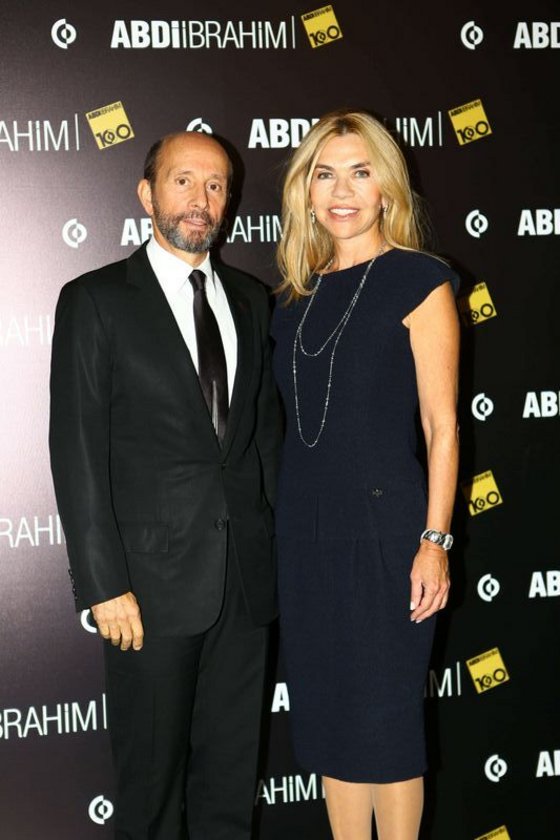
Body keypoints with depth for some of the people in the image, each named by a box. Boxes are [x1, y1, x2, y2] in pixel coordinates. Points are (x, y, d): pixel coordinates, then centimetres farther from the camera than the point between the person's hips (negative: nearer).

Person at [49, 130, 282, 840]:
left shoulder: (250, 300, 10)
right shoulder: (96, 301, -5)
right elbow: (77, 452, -9)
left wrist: (275, 539, 6)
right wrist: (103, 585, -13)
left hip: (246, 572, 5)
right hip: (154, 577, -4)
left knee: (232, 765, 16)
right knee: (151, 774, 10)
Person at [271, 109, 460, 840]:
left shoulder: (418, 281, -5)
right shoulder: (296, 297, 10)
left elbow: (441, 425, -8)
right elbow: (296, 420, 12)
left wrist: (433, 543, -12)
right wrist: (283, 519, 8)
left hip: (384, 524, -5)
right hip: (305, 527, 5)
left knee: (385, 718, 5)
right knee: (328, 716, 14)